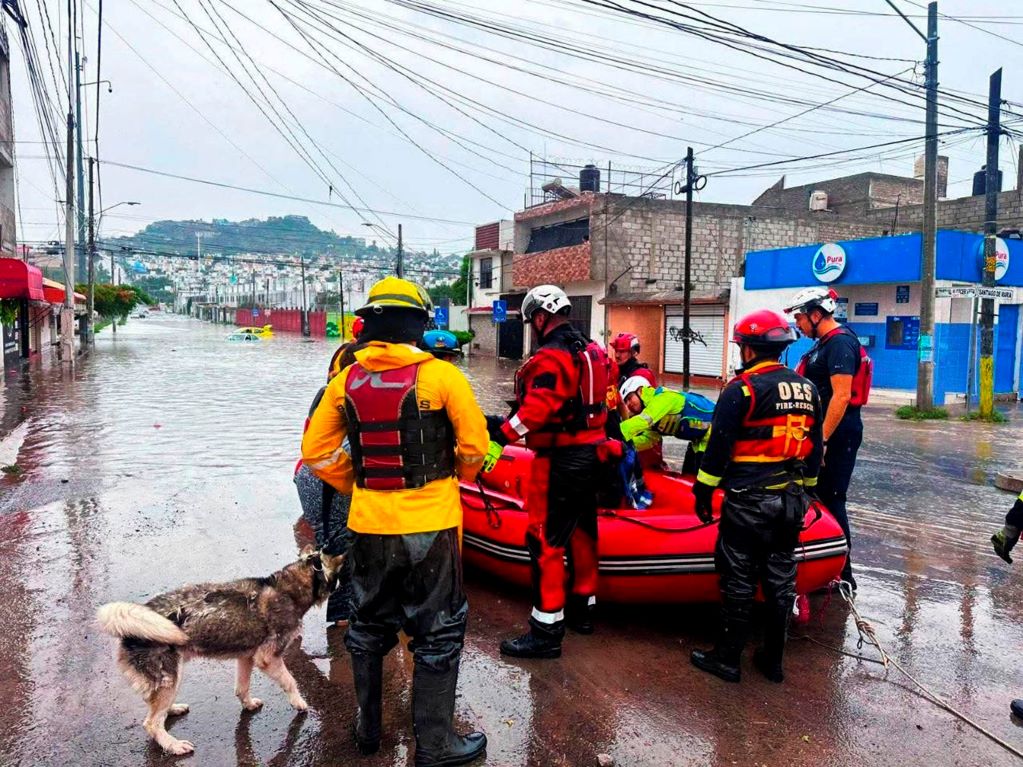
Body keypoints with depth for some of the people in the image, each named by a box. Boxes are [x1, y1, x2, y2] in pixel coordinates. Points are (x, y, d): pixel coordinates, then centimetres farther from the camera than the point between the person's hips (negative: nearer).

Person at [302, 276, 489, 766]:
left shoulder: (345, 381, 0)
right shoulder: (440, 375, -12)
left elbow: (316, 451, 4)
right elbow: (474, 446, -8)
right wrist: (460, 476, 12)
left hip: (368, 524, 4)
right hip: (430, 524, -4)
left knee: (369, 625, 23)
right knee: (438, 633, 11)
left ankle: (367, 727, 37)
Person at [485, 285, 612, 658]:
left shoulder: (551, 357, -17)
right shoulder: (593, 351, 12)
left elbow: (535, 410, -27)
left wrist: (498, 440, -24)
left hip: (560, 460, -10)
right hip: (592, 454, 10)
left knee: (546, 540, -6)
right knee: (581, 531, 19)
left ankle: (547, 630, -2)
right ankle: (583, 606, 33)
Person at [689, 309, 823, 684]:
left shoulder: (741, 389, -12)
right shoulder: (807, 390, 9)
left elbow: (718, 446, -12)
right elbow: (814, 449, 16)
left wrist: (703, 491, -4)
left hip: (748, 501, -6)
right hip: (791, 500, 7)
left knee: (738, 581, 3)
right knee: (781, 580, 12)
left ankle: (727, 657, 13)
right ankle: (772, 659, 23)